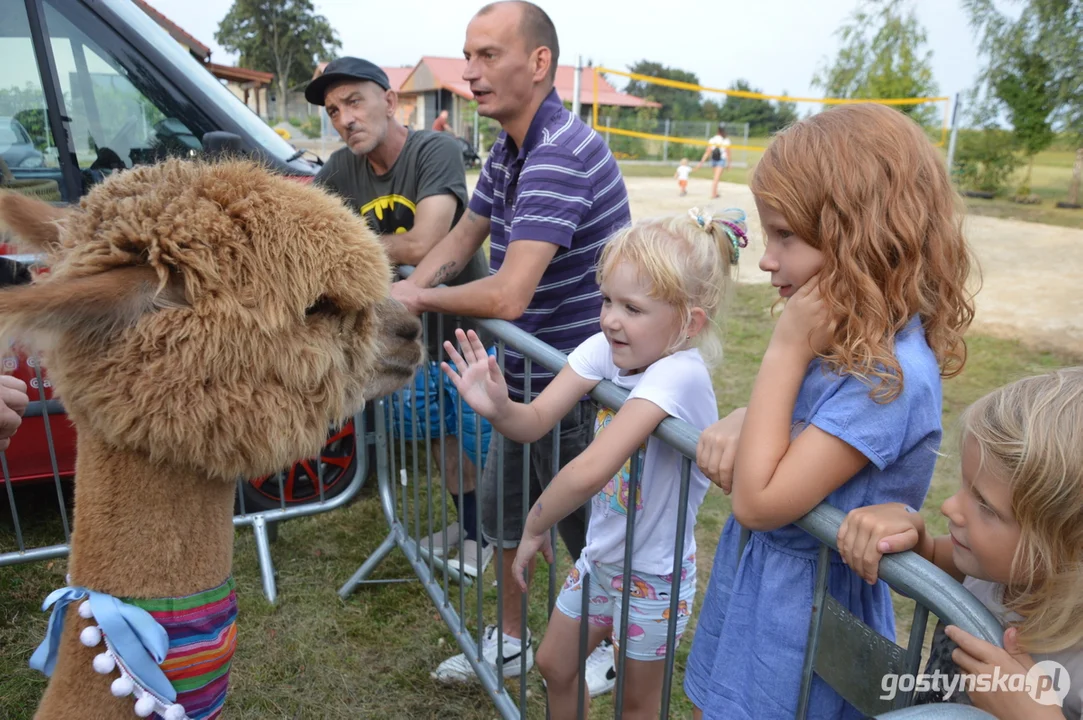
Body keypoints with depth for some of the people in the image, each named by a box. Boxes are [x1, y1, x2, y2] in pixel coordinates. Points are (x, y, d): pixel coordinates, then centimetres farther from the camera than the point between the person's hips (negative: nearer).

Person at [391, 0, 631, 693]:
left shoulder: (560, 155, -27)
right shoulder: (507, 150, 6)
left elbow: (507, 296, -34)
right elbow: (463, 238, 15)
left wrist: (422, 297, -16)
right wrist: (403, 293, -3)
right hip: (528, 374, 10)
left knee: (587, 528, 11)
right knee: (503, 510, 21)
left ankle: (621, 650, 39)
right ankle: (510, 641, 42)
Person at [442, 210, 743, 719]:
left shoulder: (680, 374, -34)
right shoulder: (606, 348, -13)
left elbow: (590, 471, -41)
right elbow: (537, 421, -16)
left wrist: (535, 527, -27)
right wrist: (498, 408, -37)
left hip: (652, 573, -6)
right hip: (599, 553, 6)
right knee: (553, 665, 24)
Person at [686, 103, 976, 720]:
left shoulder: (891, 374, -27)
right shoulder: (846, 340, -2)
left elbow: (759, 502, -27)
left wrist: (787, 347, -26)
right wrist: (737, 424, -13)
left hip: (801, 620, -7)